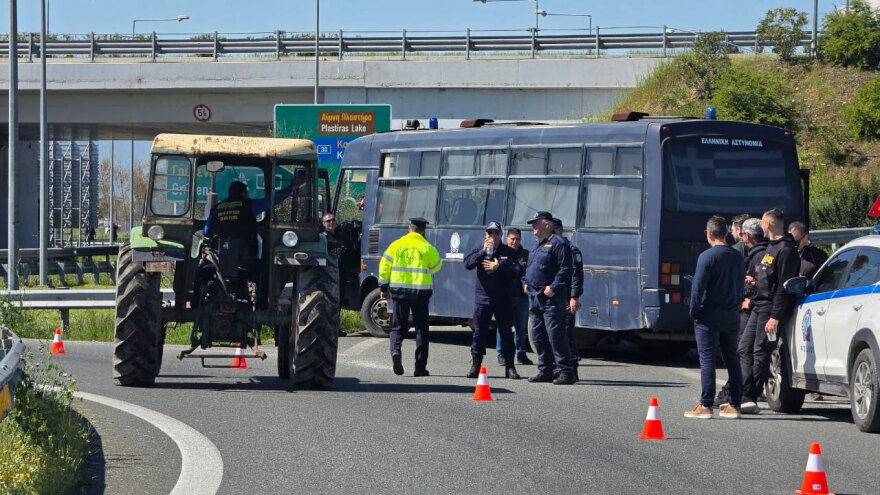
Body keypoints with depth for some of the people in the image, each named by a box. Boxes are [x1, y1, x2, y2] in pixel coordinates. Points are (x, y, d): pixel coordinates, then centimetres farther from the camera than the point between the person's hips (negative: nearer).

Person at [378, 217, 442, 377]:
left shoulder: (396, 245, 2)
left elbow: (384, 266, 3)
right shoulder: (427, 248, -3)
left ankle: (395, 349, -21)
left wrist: (383, 287, 11)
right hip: (420, 291, -1)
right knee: (421, 328, 7)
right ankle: (420, 368, 5)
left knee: (398, 326, 10)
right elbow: (436, 266, 9)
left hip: (399, 289, 1)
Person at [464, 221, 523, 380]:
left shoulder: (509, 252, 4)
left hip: (503, 300, -1)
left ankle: (509, 367, 9)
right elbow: (467, 264, -9)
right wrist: (483, 251, -18)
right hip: (482, 298, 1)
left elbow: (518, 272, -6)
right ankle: (475, 365, 9)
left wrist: (499, 267, -14)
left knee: (506, 332, 3)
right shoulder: (479, 251, 8)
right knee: (479, 332, 2)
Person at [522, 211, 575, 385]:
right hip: (534, 297, 10)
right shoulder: (538, 246, 20)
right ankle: (545, 371, 17)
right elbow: (529, 267, 31)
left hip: (551, 299, -10)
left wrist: (553, 288, -20)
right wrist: (526, 283, 15)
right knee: (538, 336, 11)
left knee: (555, 335, -12)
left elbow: (565, 270, -16)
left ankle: (566, 372, -11)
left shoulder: (558, 244, -9)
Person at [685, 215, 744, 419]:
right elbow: (740, 286, 13)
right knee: (731, 359, 9)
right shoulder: (737, 257, 9)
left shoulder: (707, 256, -12)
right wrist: (736, 307, 17)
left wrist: (694, 311, -5)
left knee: (707, 359, -3)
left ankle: (705, 406, -4)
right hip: (731, 317, 6)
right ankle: (734, 405, 10)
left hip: (709, 318, -6)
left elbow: (698, 288, -15)